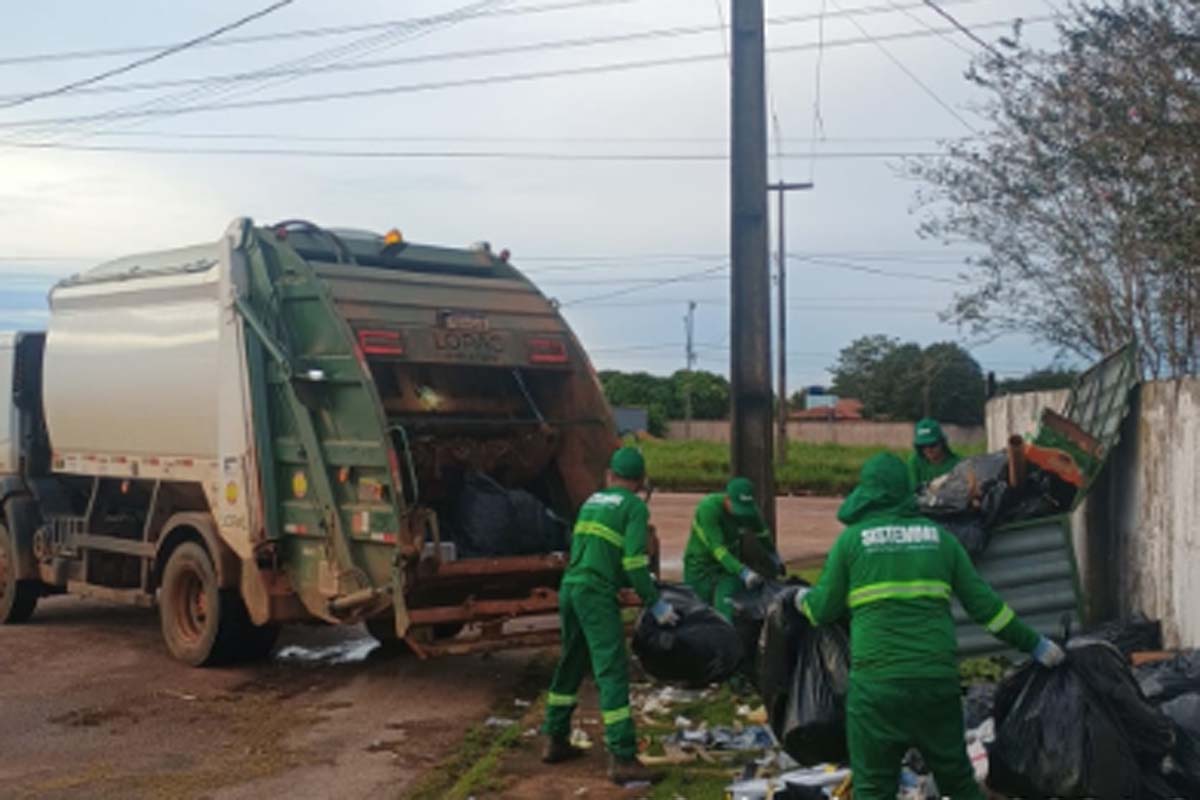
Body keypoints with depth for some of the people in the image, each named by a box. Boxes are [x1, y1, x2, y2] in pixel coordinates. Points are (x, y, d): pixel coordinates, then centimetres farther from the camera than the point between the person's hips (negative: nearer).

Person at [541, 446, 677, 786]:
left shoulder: (592, 501, 18)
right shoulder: (634, 507, -4)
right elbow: (633, 562, -13)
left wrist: (643, 581, 35)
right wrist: (655, 603, -4)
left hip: (570, 588, 8)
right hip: (597, 594, -8)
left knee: (570, 665, 21)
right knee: (612, 672, -8)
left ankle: (555, 740, 30)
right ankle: (622, 758, -10)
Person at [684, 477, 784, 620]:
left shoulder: (750, 510, -13)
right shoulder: (708, 508, -29)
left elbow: (762, 533, 9)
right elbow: (717, 549, -35)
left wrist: (775, 558, 21)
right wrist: (743, 572, -44)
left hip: (730, 563, 3)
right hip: (700, 565, -3)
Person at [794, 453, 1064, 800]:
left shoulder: (852, 538, 1)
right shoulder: (938, 536, 10)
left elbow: (823, 610, 6)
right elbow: (983, 603, 9)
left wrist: (805, 599, 29)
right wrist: (1034, 644, 19)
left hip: (876, 683, -3)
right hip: (938, 680, 3)